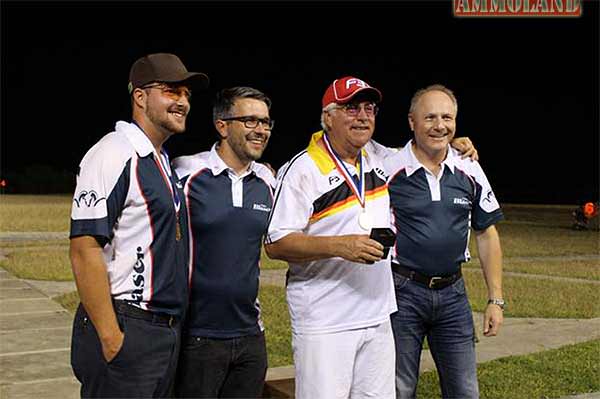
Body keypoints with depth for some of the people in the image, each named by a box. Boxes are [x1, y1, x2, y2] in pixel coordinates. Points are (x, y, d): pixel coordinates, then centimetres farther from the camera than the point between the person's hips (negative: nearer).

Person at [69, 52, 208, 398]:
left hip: (168, 331, 9)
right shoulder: (114, 154, -13)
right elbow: (85, 250, -19)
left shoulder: (164, 163, 15)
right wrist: (110, 338, -21)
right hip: (125, 330, -9)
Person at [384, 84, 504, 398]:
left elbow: (486, 234, 9)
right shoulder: (388, 170, -9)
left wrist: (496, 299, 7)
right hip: (403, 292, -3)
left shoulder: (470, 171, 2)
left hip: (453, 293, 4)